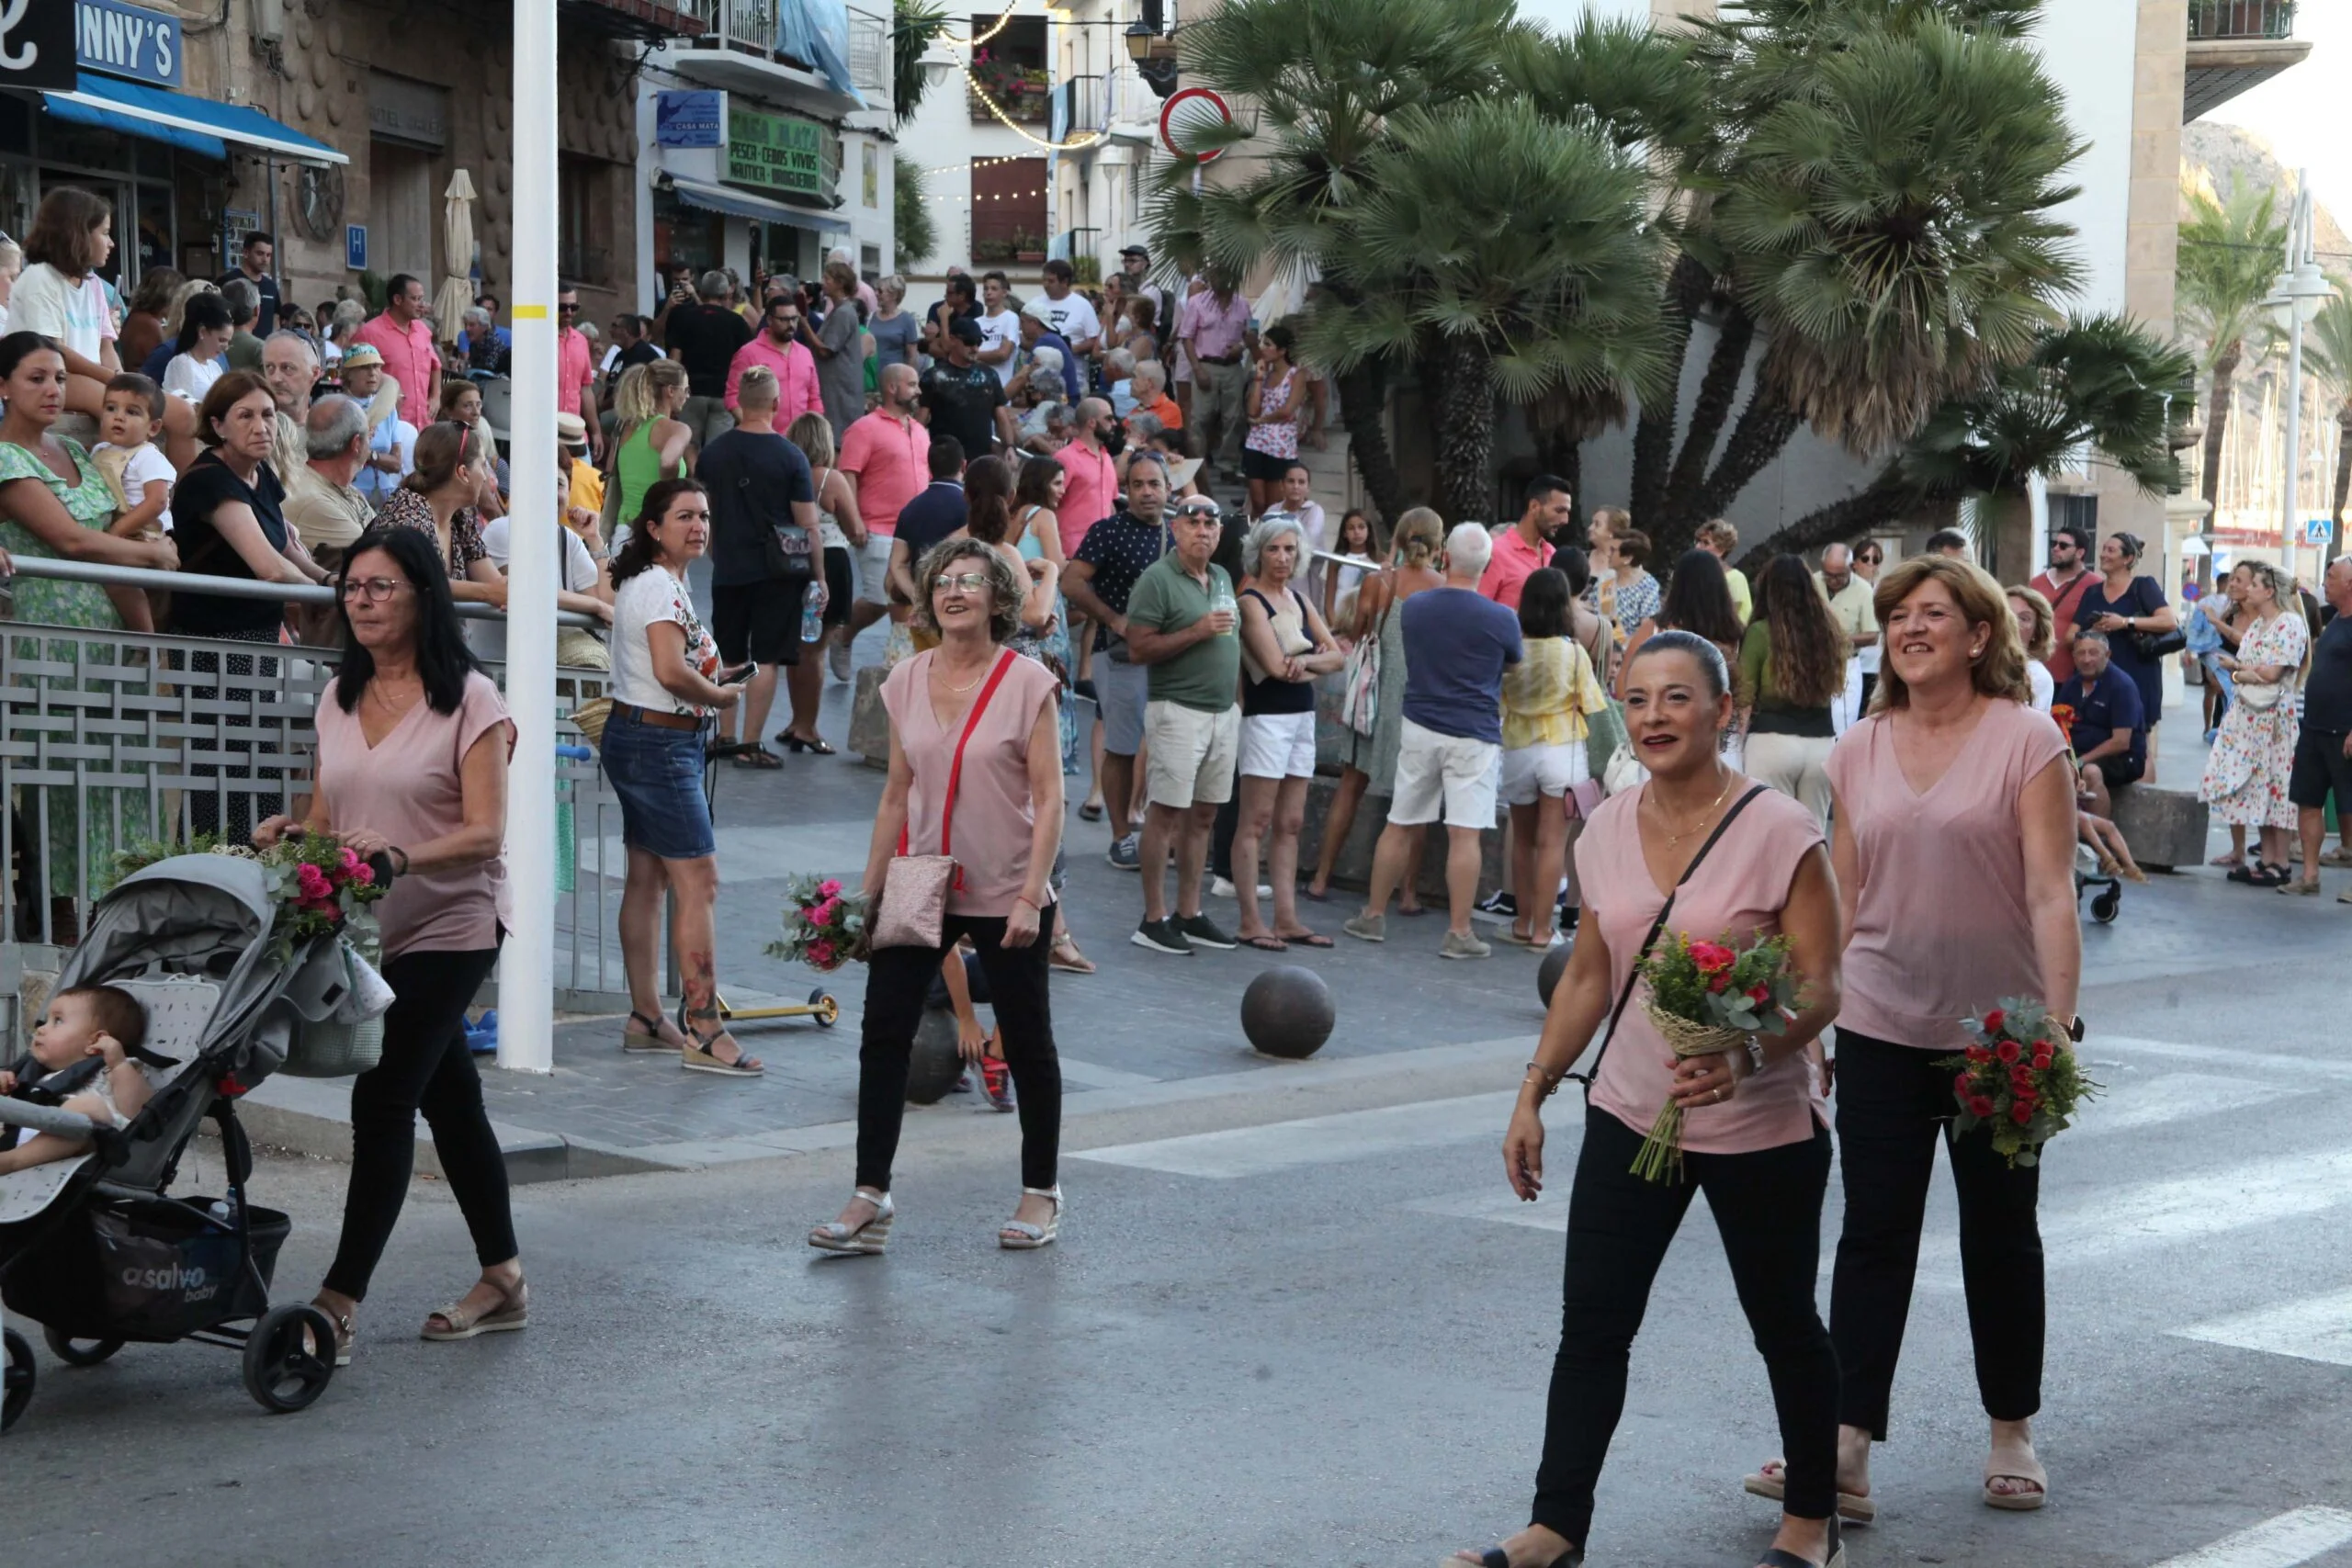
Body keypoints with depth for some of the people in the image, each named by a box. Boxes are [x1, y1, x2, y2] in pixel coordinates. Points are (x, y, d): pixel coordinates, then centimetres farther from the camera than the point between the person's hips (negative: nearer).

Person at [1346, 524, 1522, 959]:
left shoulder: (1412, 608, 1)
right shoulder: (1500, 620, -9)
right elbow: (1513, 662, 11)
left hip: (1419, 728, 4)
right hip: (1473, 735, -3)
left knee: (1400, 826, 13)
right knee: (1464, 834, -4)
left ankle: (1373, 917, 21)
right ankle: (1459, 933, -5)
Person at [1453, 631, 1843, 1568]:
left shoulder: (1777, 832, -14)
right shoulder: (1607, 832, 2)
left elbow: (1821, 988, -15)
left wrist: (1747, 1057, -33)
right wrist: (1533, 1095, 9)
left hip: (1760, 1129, -4)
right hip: (1630, 1114, 5)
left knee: (1783, 1324, 11)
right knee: (1591, 1324, 1)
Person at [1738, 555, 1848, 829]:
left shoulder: (1760, 632, -5)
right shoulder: (1827, 630, 6)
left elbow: (1745, 697, -1)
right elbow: (1833, 687, 14)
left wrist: (1741, 734, 12)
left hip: (1773, 741, -4)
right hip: (1822, 742, 4)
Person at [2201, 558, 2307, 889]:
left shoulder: (2289, 624, -10)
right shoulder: (2257, 625, 18)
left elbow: (2271, 673, -16)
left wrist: (2237, 668, -1)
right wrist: (2241, 674, -7)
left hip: (2274, 716, -9)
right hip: (2248, 713, 9)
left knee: (2275, 787, -6)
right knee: (2255, 787, 8)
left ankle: (2280, 865, -3)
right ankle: (2266, 859, 12)